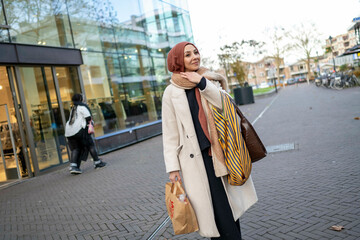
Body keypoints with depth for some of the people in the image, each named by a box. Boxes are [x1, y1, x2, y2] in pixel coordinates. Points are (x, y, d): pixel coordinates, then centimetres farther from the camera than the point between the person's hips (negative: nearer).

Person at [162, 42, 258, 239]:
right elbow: (170, 132, 0)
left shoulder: (210, 80, 9)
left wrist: (202, 83, -15)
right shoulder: (172, 92, 0)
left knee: (231, 206, 11)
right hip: (196, 158, -3)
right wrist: (172, 168, -3)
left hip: (221, 153, 3)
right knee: (215, 208, -2)